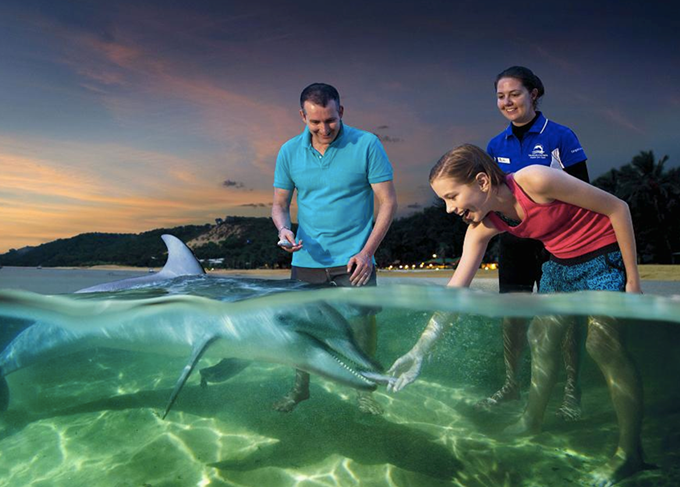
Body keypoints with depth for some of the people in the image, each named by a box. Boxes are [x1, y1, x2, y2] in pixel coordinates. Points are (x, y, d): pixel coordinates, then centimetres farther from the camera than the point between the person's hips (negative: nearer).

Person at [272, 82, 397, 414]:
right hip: (306, 260, 3)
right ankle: (300, 388, 31)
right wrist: (283, 230, -12)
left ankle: (363, 392, 23)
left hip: (353, 260, -2)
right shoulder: (289, 151, 5)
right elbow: (279, 204, 11)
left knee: (362, 327, 1)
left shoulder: (367, 145, -5)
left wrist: (367, 252, -10)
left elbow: (388, 201, -4)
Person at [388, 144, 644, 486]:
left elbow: (617, 207, -19)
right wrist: (419, 352, -17)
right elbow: (455, 290, -12)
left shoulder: (535, 181, -31)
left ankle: (630, 452, 5)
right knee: (541, 336, 7)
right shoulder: (483, 227, -11)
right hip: (561, 262, 7)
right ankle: (531, 422, 26)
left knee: (604, 346, -10)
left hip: (604, 254, -6)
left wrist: (632, 278, -15)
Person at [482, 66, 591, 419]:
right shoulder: (496, 145, 7)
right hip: (513, 240, 5)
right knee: (511, 314, 8)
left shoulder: (560, 137, -7)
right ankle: (511, 386, 24)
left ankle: (571, 393, 18)